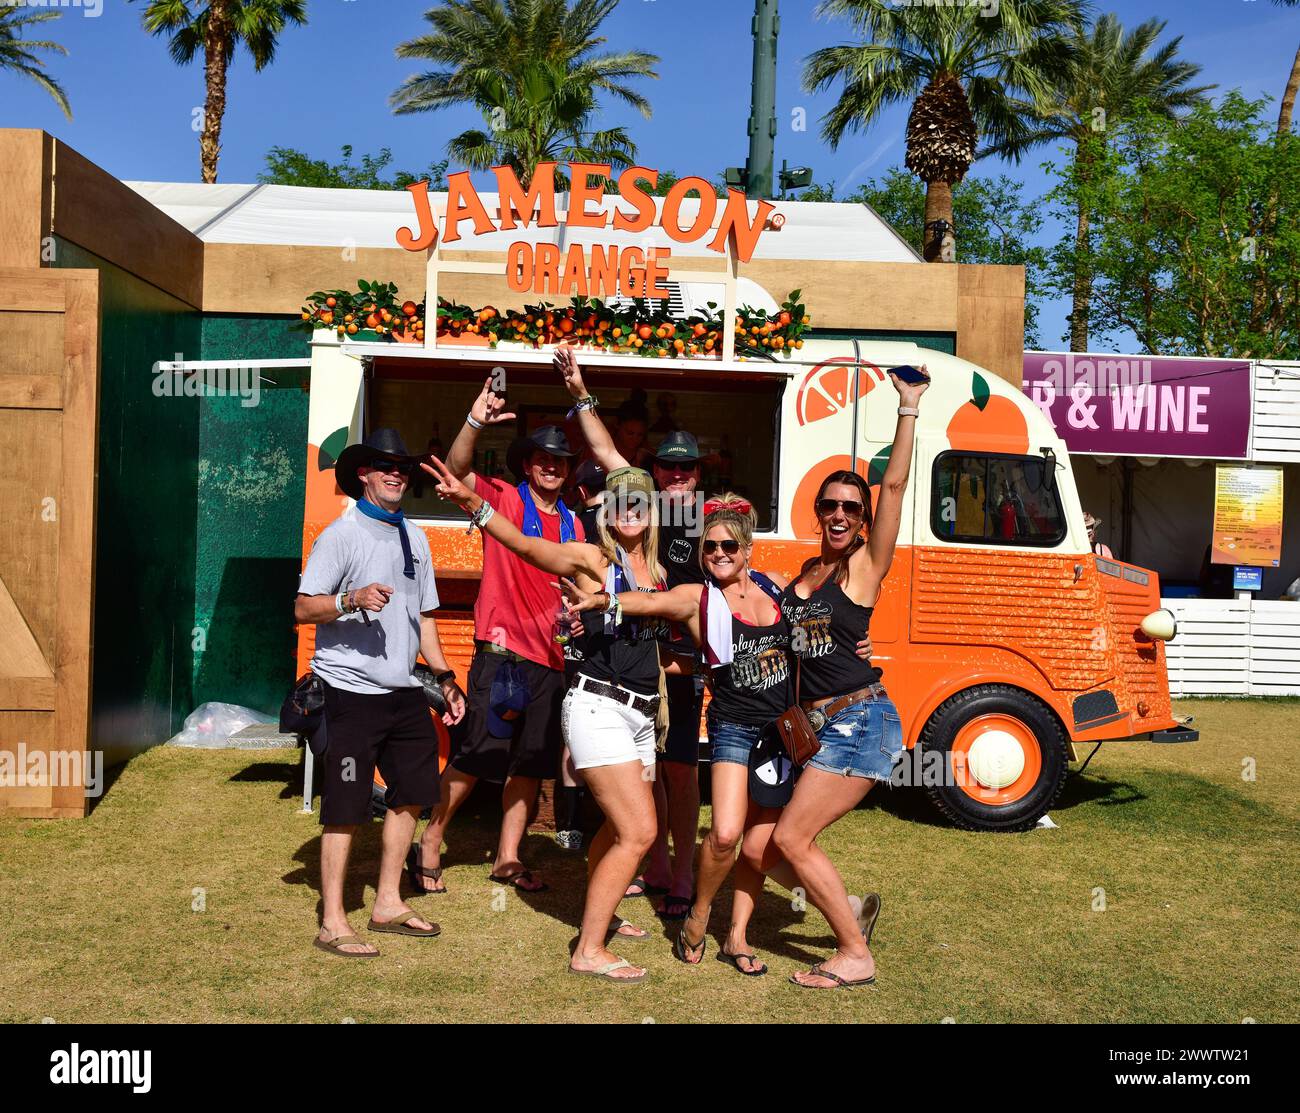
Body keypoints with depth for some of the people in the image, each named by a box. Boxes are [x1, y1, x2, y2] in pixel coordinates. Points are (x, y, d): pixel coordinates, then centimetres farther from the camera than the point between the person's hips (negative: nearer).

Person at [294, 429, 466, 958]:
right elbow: (302, 608, -12)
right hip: (352, 689, -7)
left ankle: (388, 903, 27)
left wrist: (445, 678, 17)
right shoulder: (342, 534, -7)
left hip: (404, 690, 7)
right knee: (346, 810, -3)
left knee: (411, 793, 12)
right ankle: (333, 923, 6)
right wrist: (353, 600, -29)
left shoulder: (414, 537, 14)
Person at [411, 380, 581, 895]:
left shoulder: (572, 526, 15)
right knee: (475, 754, -6)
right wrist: (475, 422, -33)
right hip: (503, 648, -6)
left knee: (531, 763, 10)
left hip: (551, 658, 6)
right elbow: (456, 470, -16)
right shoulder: (504, 500, 1)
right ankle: (429, 847, 9)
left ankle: (508, 858, 21)